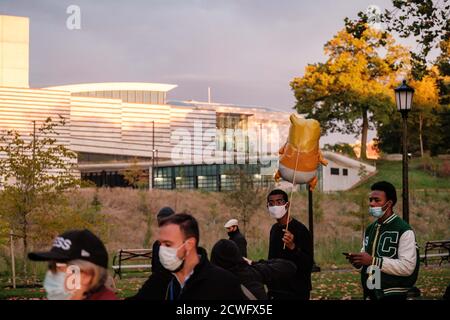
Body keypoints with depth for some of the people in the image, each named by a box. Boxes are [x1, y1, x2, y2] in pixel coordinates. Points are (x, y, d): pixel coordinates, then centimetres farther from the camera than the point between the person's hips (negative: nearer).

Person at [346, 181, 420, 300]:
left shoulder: (404, 231, -11)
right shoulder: (370, 229, 11)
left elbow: (408, 267, -21)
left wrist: (373, 261, -23)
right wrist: (358, 261, -3)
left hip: (393, 295, -6)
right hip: (370, 294, 6)